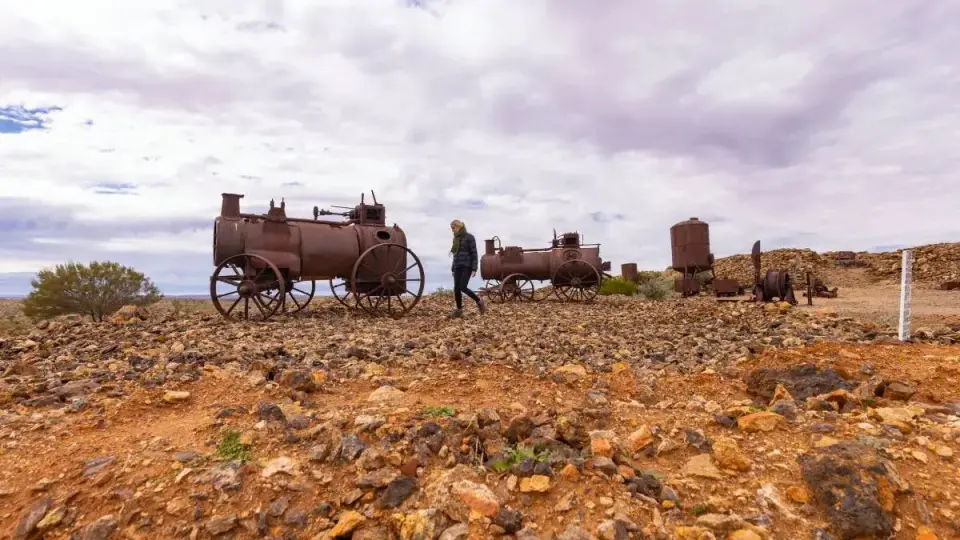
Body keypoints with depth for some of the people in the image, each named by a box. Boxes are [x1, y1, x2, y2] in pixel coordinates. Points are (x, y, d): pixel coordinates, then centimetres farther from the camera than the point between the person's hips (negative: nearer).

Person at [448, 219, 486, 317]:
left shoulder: (469, 237, -6)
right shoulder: (456, 239, 14)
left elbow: (474, 253, -9)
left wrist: (474, 269, -15)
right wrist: (453, 268, 17)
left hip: (467, 266, -7)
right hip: (458, 267, 7)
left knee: (463, 287, -14)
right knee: (456, 288, 0)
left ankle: (479, 301, 5)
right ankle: (459, 309, 10)